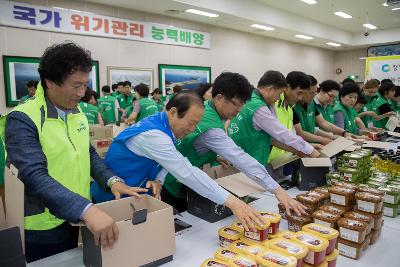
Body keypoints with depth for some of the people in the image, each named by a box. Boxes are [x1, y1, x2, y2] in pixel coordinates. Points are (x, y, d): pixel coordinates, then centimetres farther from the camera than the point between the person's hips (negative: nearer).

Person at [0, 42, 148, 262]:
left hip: (79, 219, 6)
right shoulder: (22, 120, -20)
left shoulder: (77, 113, 1)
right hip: (45, 228, -6)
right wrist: (86, 210, -41)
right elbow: (35, 176, -31)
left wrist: (112, 181, -6)